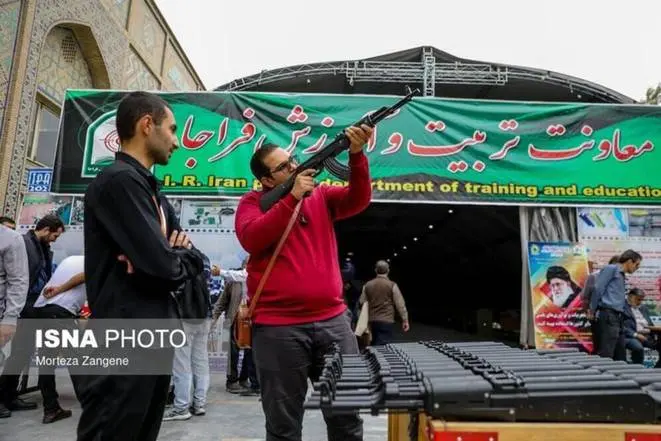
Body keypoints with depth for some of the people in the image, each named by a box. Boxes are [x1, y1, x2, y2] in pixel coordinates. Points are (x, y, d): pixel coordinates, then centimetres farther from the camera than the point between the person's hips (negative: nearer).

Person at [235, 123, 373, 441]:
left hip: (333, 320, 3)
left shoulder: (321, 196, 13)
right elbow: (251, 239, -14)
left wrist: (356, 154, -16)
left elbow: (358, 200, -2)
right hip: (278, 327, -3)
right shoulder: (253, 202, 5)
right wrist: (292, 197, -15)